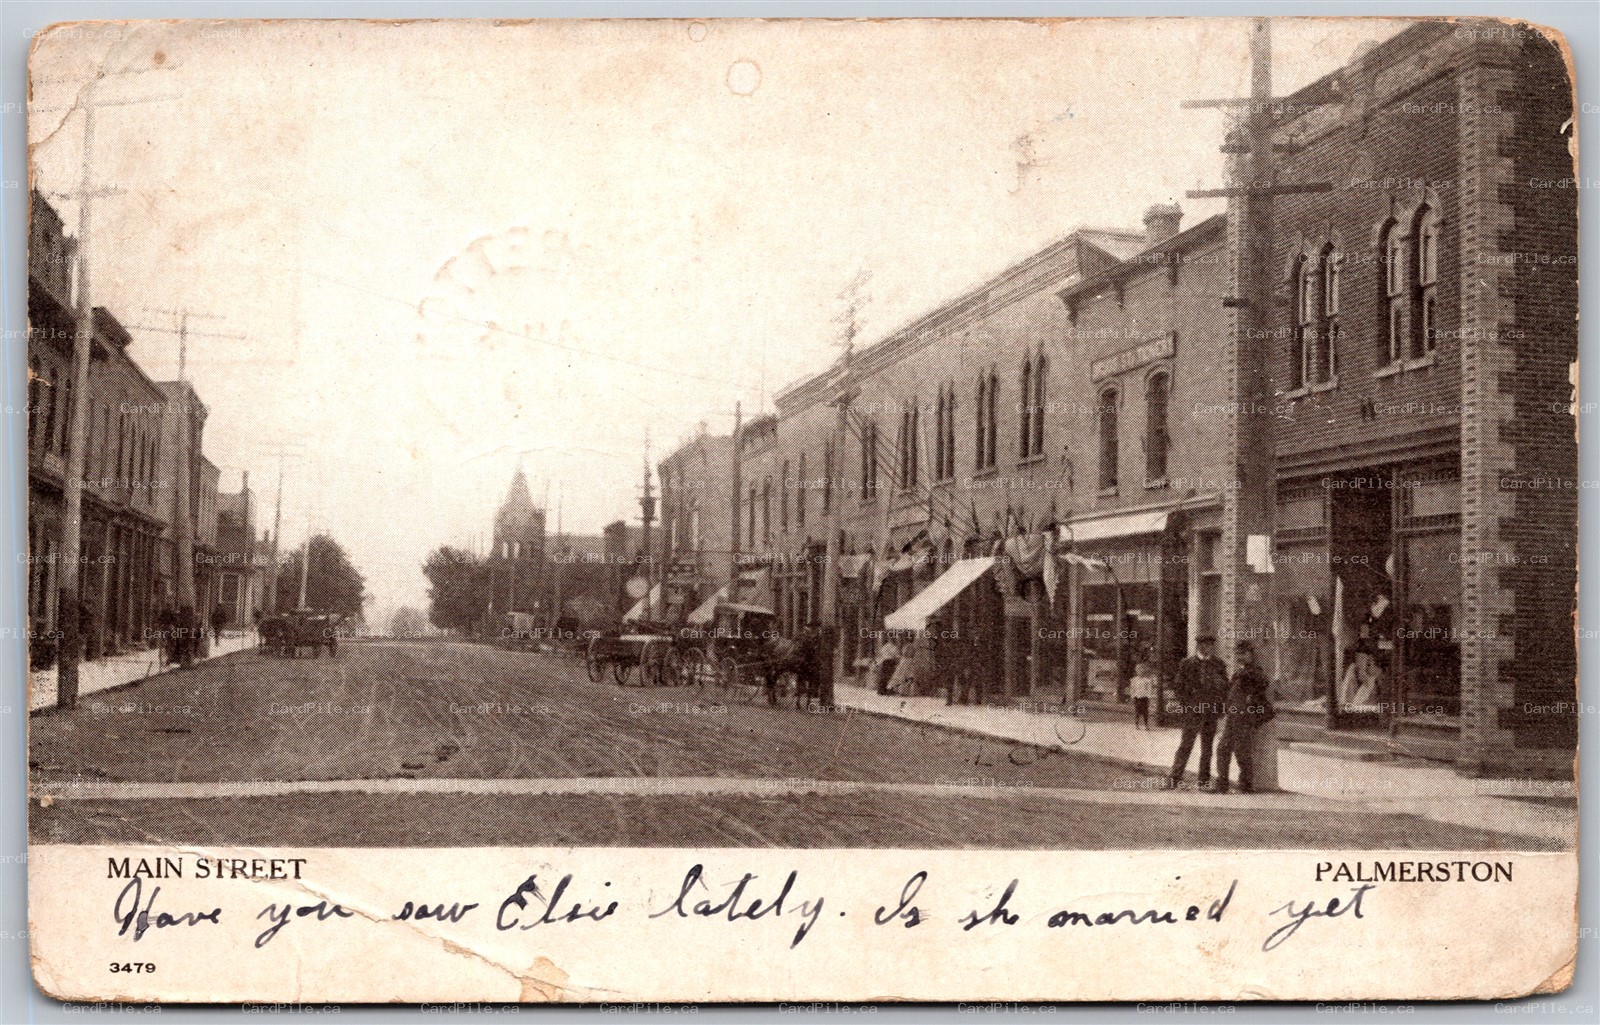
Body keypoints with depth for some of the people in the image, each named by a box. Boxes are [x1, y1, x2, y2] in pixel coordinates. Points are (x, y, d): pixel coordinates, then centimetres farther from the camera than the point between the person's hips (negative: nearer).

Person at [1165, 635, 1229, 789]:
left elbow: (1225, 687, 15)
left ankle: (1204, 781, 12)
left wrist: (1221, 706, 4)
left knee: (1207, 747, 6)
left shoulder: (1218, 664, 9)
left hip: (1211, 712, 3)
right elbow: (1178, 687, 2)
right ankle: (1174, 778, -6)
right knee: (1186, 745, -9)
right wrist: (1187, 704, -6)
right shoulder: (1186, 664, 1)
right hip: (1192, 712, -3)